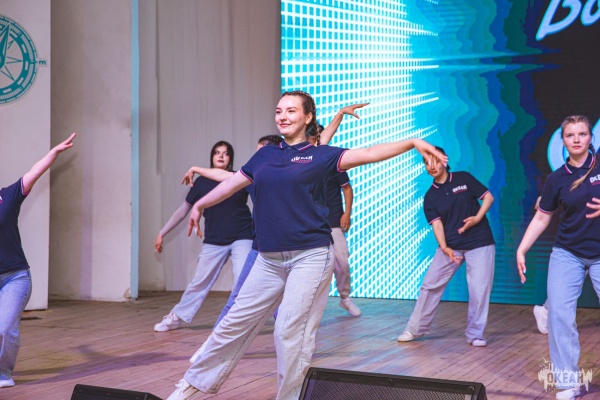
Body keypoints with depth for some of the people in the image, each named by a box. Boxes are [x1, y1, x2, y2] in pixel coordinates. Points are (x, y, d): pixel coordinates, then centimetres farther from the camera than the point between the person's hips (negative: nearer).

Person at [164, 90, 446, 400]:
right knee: (234, 324, 12)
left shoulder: (320, 155, -1)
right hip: (268, 260, 5)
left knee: (290, 332, -6)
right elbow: (233, 182, 25)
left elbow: (368, 154, -13)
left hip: (310, 257, -5)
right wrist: (200, 205, 36)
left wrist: (412, 143, -26)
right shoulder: (264, 155, 12)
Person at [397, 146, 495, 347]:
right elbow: (437, 223, -7)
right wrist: (444, 248, -23)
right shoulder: (430, 197, 2)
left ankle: (475, 334, 10)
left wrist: (477, 218, -14)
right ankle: (416, 328, 11)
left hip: (480, 243, -2)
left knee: (479, 290, -3)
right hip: (450, 246, 2)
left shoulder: (464, 179, -1)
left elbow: (488, 197, 2)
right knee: (430, 285, 0)